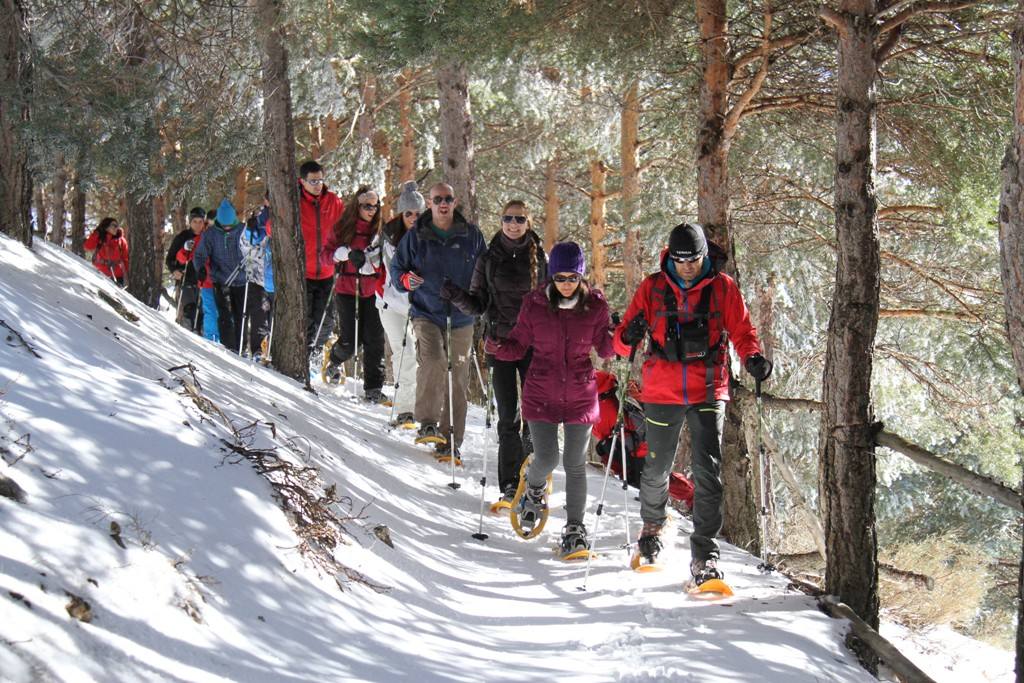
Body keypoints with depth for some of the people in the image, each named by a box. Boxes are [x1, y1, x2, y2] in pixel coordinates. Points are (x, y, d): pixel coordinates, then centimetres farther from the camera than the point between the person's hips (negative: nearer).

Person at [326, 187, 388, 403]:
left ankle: (373, 387, -1)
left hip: (370, 291, 3)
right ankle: (334, 360, 29)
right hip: (347, 289, -3)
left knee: (374, 339, -6)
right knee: (350, 340, -6)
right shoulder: (343, 228, 1)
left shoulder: (379, 230, 8)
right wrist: (347, 252, -18)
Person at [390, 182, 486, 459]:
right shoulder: (415, 237, 2)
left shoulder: (471, 235, 4)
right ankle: (427, 424, -23)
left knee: (458, 379, 4)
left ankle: (450, 440, 13)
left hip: (461, 318, 2)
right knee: (432, 361, -28)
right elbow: (396, 267, 11)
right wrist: (406, 280, -10)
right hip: (427, 314, -2)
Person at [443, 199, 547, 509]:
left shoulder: (539, 257, 6)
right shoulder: (489, 258, 5)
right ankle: (510, 485, 5)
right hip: (500, 341, 0)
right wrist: (456, 296, -14)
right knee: (508, 415, 0)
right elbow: (478, 304, 4)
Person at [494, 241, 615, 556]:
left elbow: (604, 348, 0)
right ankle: (534, 489, 33)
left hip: (580, 394, 0)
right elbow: (518, 345, 0)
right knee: (546, 459, -4)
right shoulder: (534, 304, -7)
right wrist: (498, 347, -20)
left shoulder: (595, 304, -6)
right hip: (542, 393, 0)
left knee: (575, 464, 4)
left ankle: (575, 528, 18)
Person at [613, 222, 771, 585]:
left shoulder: (723, 287, 1)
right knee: (658, 467, 13)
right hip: (662, 392, 1)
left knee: (707, 470, -9)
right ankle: (652, 524, 42)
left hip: (708, 392, -1)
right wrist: (629, 336, -23)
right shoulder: (652, 287, 2)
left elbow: (741, 331, 2)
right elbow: (623, 337, 2)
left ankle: (704, 552, -7)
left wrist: (753, 358, -18)